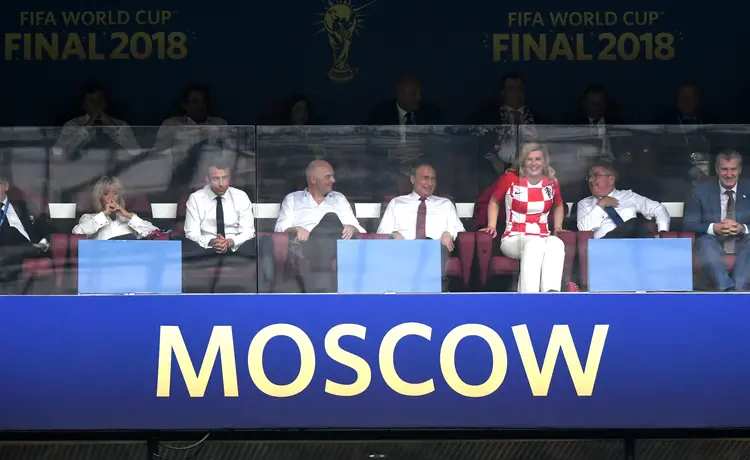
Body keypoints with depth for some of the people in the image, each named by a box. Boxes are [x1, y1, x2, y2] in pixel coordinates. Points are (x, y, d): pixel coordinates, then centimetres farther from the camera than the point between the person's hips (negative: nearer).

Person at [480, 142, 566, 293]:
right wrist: (491, 226, 9)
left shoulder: (551, 183, 11)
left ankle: (551, 292, -54)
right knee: (535, 244, -41)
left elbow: (558, 206, 31)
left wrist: (557, 227, 17)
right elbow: (494, 201, 19)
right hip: (514, 239, -3)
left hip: (542, 238, 3)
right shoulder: (510, 179, 2)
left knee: (557, 244, -37)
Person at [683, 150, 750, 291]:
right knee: (706, 242, -36)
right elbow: (688, 224, 0)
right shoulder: (701, 190, 6)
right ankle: (730, 291, -51)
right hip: (713, 243, -1)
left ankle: (738, 288, -46)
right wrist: (713, 228, -18)